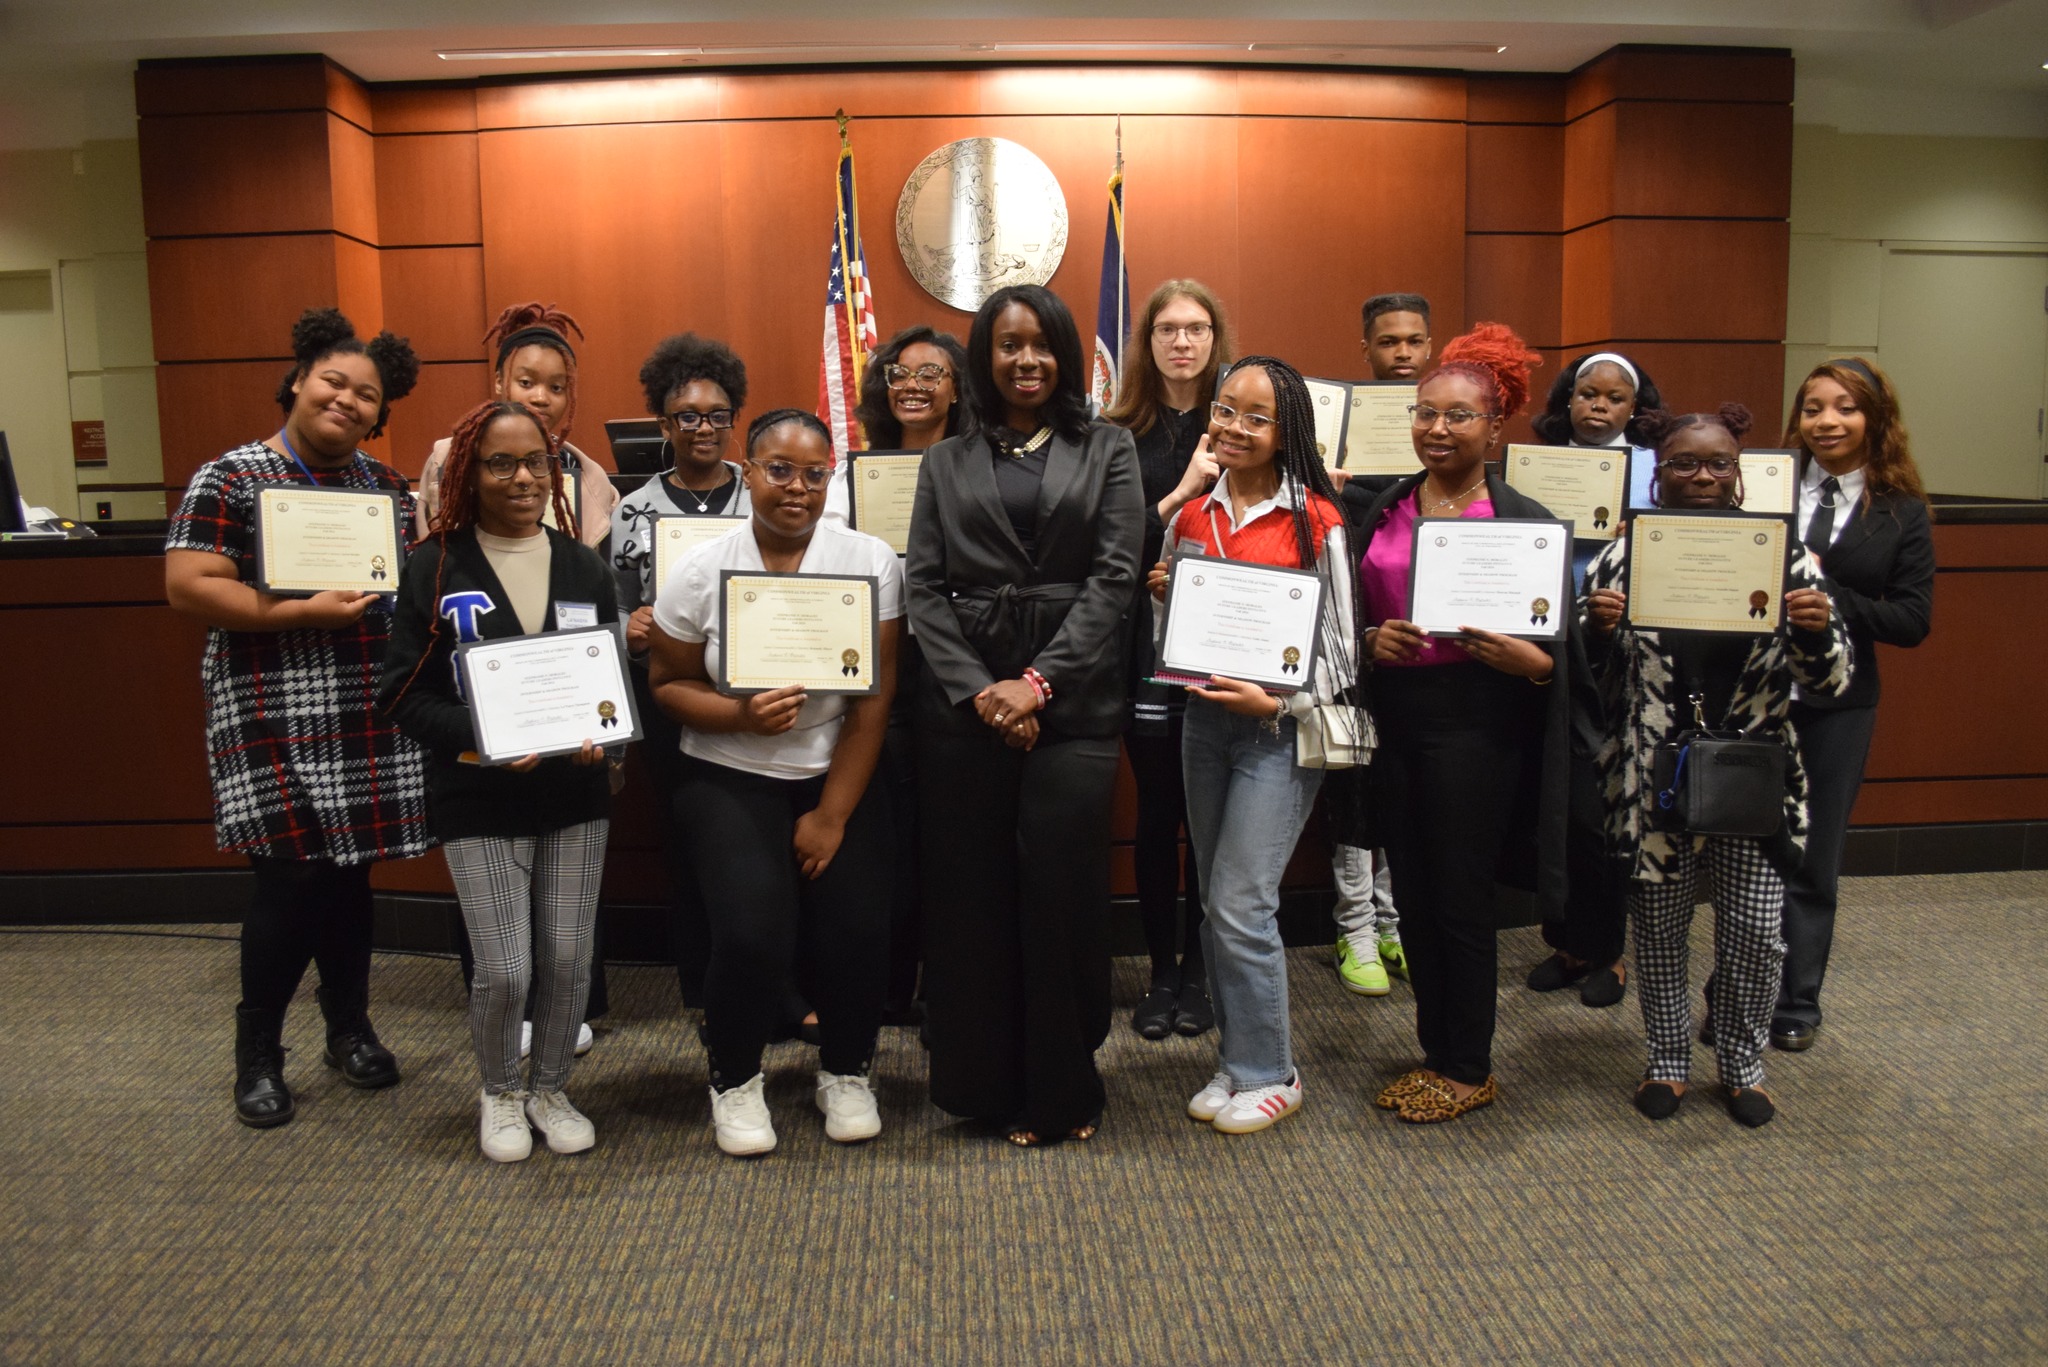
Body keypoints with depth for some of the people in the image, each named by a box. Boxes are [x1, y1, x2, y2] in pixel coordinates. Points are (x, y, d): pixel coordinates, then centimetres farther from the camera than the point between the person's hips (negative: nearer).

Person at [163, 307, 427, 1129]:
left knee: (349, 869, 13)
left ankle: (349, 1027, 30)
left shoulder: (388, 487, 11)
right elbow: (186, 587, -13)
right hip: (276, 717, -5)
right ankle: (257, 1051, 16)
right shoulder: (230, 479, -5)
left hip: (368, 717, 5)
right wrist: (305, 612, -20)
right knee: (292, 878, -4)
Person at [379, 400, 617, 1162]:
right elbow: (405, 696, -5)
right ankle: (499, 1094, 26)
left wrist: (602, 734, -12)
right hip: (479, 800, -3)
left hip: (575, 794, 3)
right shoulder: (436, 569, -3)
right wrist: (481, 737, -22)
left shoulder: (585, 568, 6)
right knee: (503, 972, -3)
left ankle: (551, 1091, 31)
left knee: (568, 959, 6)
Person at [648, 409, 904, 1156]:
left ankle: (846, 1074, 17)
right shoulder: (702, 571, -4)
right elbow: (668, 683, 3)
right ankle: (734, 1079, 13)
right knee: (753, 932, -19)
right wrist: (741, 715, -18)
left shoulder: (871, 561, -6)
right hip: (730, 779, 0)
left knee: (860, 926, -16)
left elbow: (873, 698, -7)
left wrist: (833, 815, -9)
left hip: (838, 777, 1)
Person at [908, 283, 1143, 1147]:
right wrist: (978, 689, -10)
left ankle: (1062, 1086, 13)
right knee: (969, 888, 2)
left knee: (1062, 887, -4)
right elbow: (923, 586, 5)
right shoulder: (945, 462, 13)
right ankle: (986, 1079, 18)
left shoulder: (1108, 450, 9)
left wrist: (1039, 682, -11)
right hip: (963, 698, 2)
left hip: (1073, 698, -1)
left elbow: (1115, 577, -1)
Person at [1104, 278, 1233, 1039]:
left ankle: (1197, 970, 23)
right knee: (1157, 812, 6)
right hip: (1148, 648, 0)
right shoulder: (1118, 435, 2)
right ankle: (1161, 971, 21)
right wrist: (1179, 497, -16)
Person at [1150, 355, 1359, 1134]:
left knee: (1240, 906, -7)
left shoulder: (1315, 520, -8)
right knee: (1216, 904, 12)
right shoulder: (1193, 514, 7)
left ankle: (1269, 1073, 12)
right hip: (1205, 718, 6)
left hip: (1282, 725, -6)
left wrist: (1277, 703, -20)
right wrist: (1163, 594, -3)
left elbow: (1337, 648, -7)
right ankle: (1236, 1058, 28)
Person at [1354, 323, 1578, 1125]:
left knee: (1461, 899, 3)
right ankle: (1435, 1051, 28)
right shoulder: (1384, 510, 9)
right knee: (1412, 894, 11)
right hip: (1395, 718, 5)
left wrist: (1525, 659, -23)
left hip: (1477, 725, -5)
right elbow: (1354, 613, 13)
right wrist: (1372, 639, -8)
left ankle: (1469, 1069, 21)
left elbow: (1558, 646, -3)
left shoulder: (1524, 520, -4)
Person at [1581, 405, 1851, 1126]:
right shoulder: (1622, 558, -2)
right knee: (1658, 930, 10)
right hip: (1653, 779, 0)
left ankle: (1742, 1065, 30)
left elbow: (1829, 679, 1)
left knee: (1756, 932, 7)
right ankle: (1667, 1061, 30)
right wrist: (1595, 630, -20)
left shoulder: (1785, 555, 0)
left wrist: (1816, 631, -20)